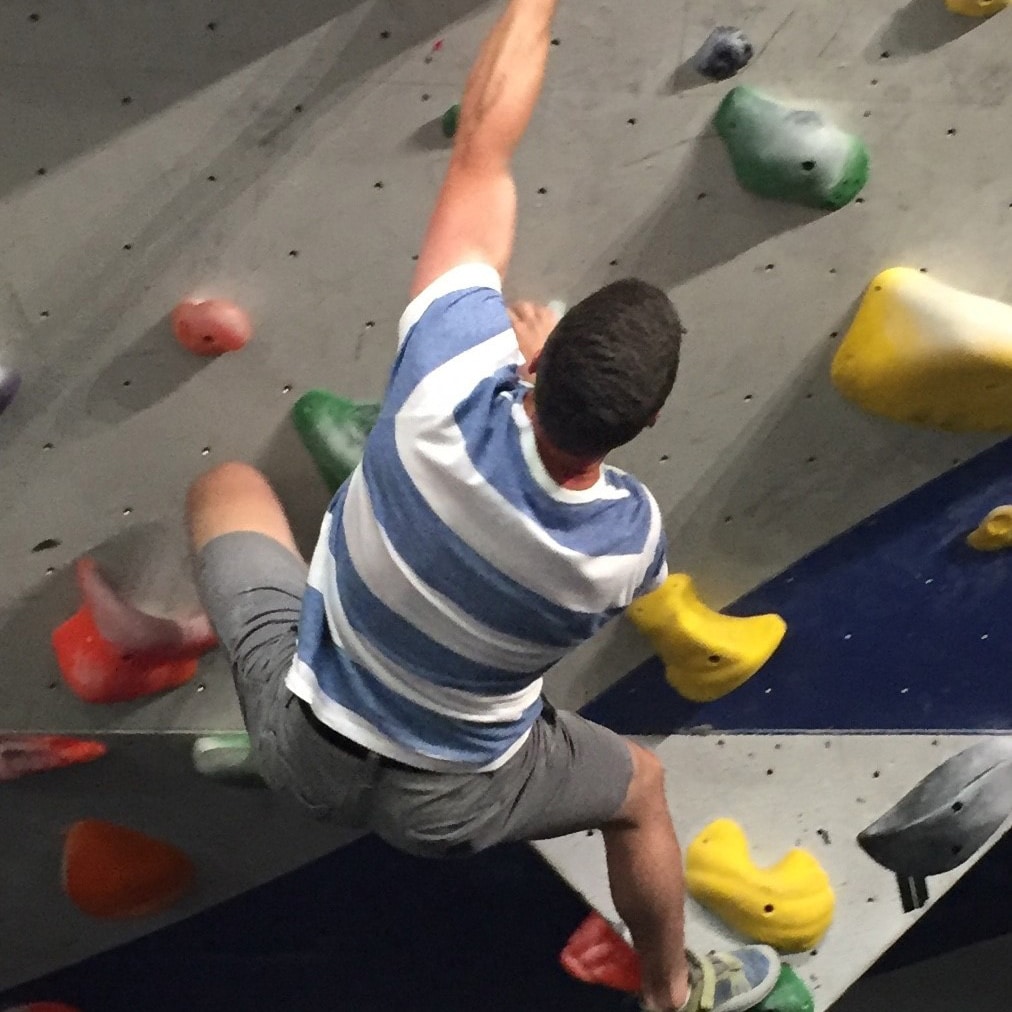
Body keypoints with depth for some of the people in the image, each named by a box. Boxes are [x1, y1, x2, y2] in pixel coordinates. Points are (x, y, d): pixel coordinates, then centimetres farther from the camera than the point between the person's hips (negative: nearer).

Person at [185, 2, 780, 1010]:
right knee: (641, 787, 29)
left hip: (297, 735, 1)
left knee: (225, 485, 21)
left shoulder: (450, 385, -33)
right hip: (445, 805, 0)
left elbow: (481, 141, -22)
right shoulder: (631, 539, -28)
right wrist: (559, 376, -3)